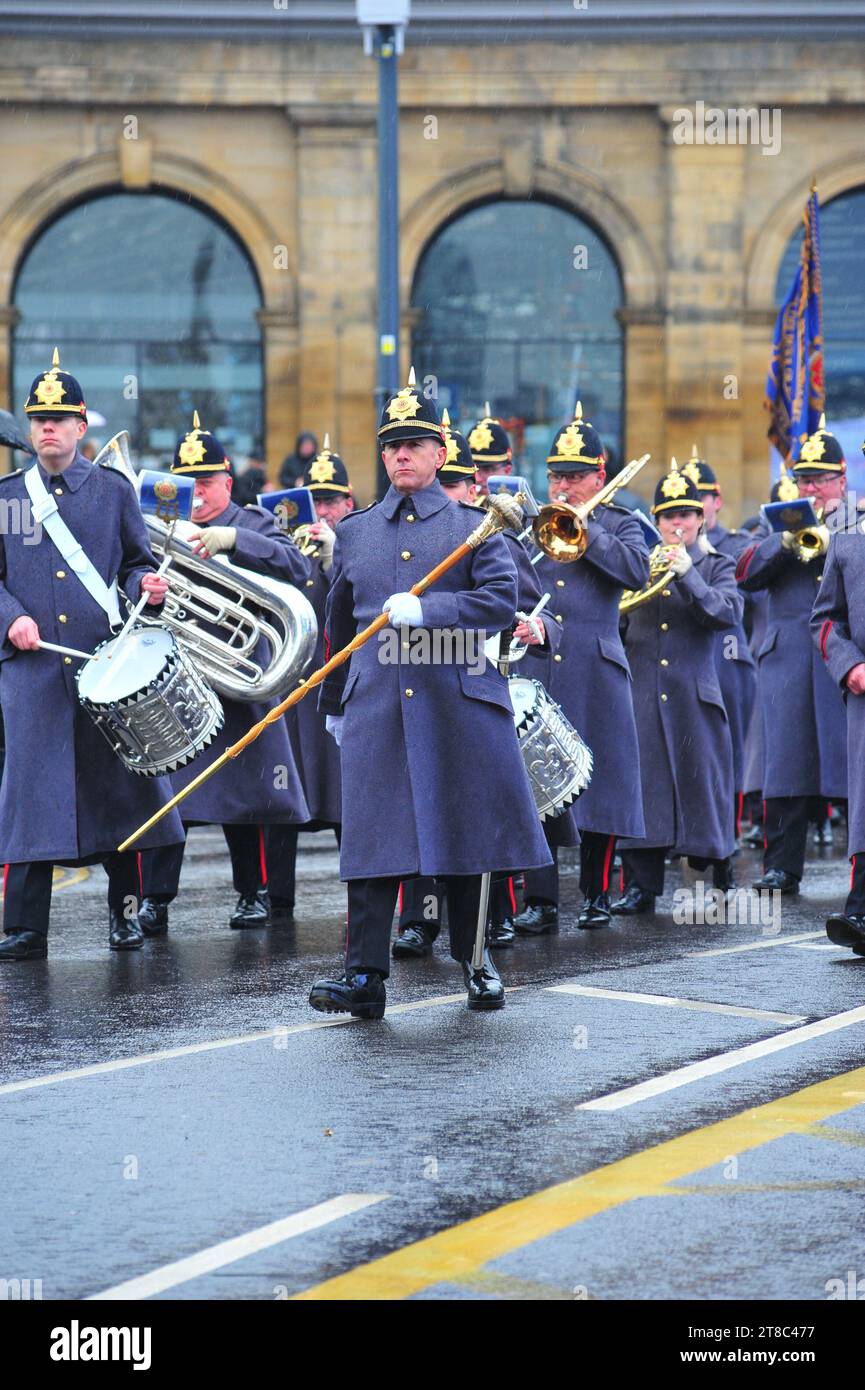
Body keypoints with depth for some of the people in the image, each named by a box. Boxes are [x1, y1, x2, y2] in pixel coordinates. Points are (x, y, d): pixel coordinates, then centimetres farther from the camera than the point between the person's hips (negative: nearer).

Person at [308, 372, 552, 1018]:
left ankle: (474, 961, 20)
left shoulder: (473, 526, 5)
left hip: (459, 701, -2)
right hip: (377, 709, 2)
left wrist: (426, 609, -19)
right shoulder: (354, 533, 14)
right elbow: (339, 625, 22)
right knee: (373, 839, -5)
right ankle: (365, 977, -7)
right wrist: (334, 705, 24)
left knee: (466, 837, 5)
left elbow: (502, 601, -8)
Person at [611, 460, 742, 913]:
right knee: (642, 783, -2)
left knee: (701, 782, 3)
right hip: (642, 695, 2)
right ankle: (641, 884, 3)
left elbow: (729, 613, -11)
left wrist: (688, 575, -20)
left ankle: (719, 871, 19)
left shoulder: (716, 566, 7)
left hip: (695, 696, -2)